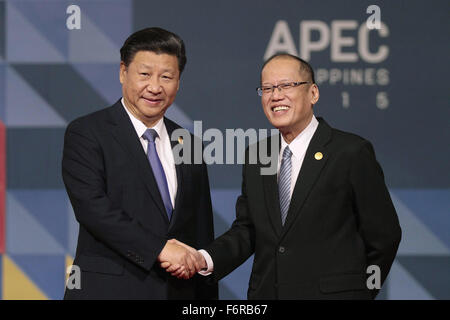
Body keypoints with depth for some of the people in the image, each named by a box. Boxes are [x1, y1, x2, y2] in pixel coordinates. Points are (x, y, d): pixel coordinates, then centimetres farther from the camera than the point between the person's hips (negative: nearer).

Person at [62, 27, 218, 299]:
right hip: (108, 289, -5)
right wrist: (159, 248, -21)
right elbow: (92, 206, -15)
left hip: (179, 290, 5)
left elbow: (202, 235, 16)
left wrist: (208, 297, 9)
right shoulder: (85, 134, -2)